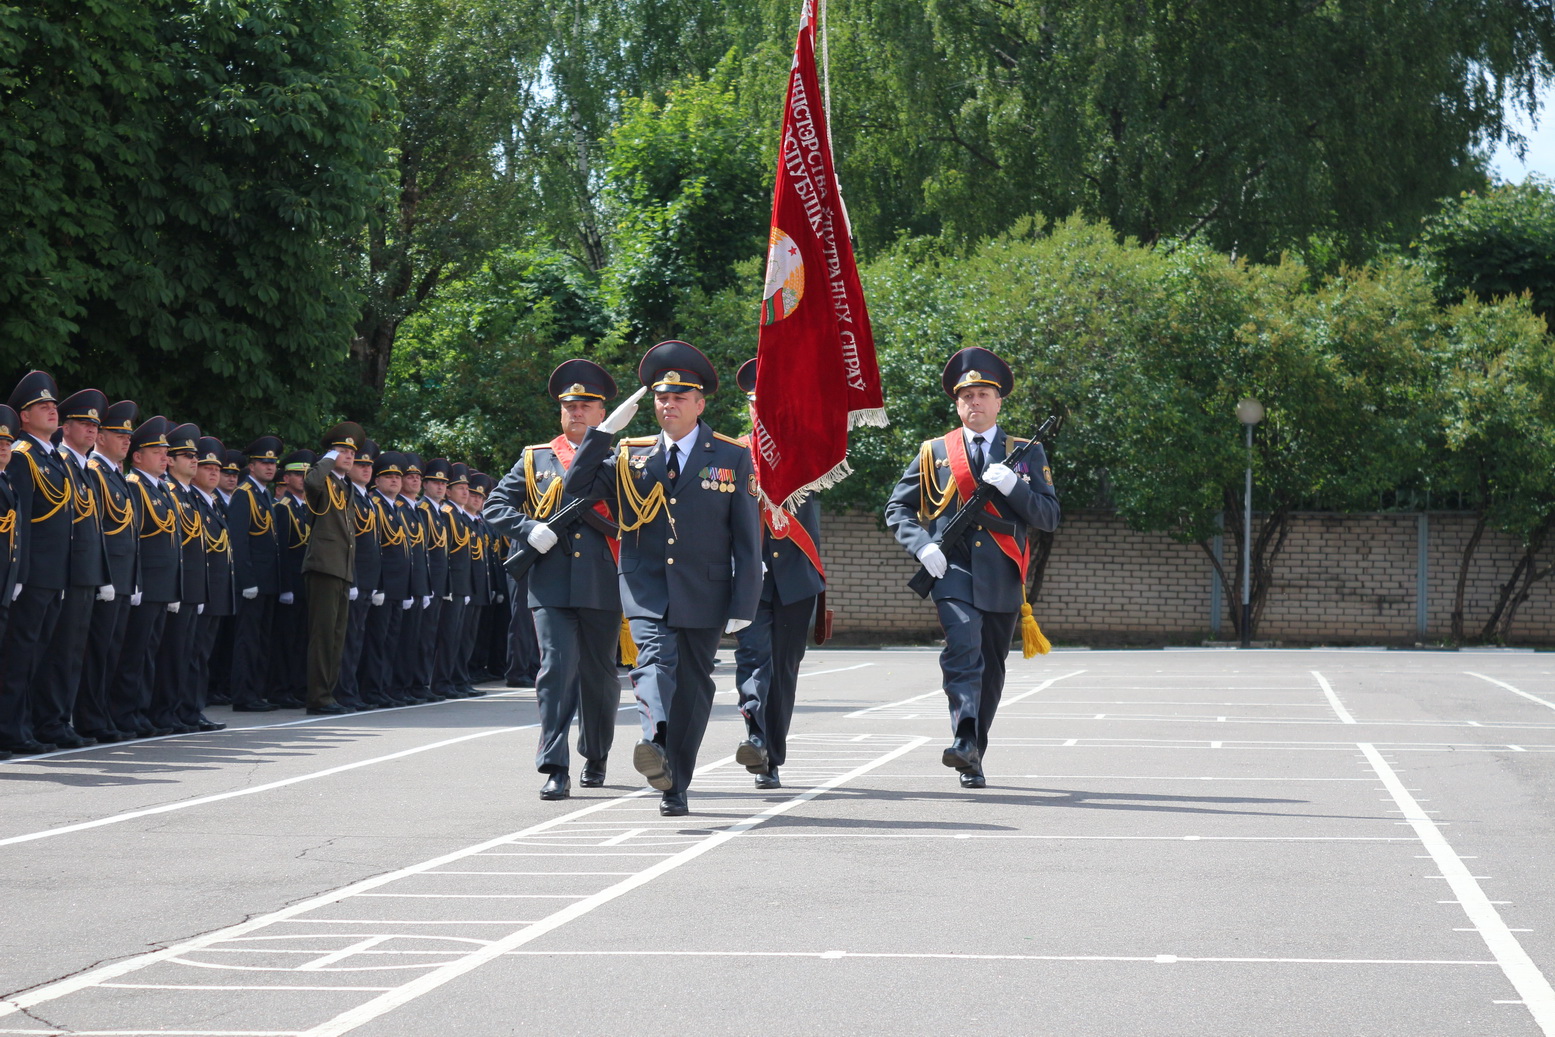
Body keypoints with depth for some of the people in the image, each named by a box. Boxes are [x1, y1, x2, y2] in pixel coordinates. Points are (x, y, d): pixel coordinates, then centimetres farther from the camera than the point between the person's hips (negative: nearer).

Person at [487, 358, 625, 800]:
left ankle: (595, 759, 30)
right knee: (556, 670, -11)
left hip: (603, 586, 0)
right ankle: (555, 770, -13)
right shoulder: (535, 460, 12)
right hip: (550, 585, 0)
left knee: (600, 674, 10)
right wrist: (530, 530, -7)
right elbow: (496, 506, 10)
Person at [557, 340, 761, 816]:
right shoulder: (630, 456, 11)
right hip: (647, 589, 0)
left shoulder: (733, 459, 5)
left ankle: (675, 786, 16)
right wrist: (604, 431, -2)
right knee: (655, 660, -25)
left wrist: (743, 604, -6)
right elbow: (576, 490, 6)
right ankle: (655, 745, -48)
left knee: (693, 688, 6)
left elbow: (747, 538, 2)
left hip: (703, 594, 0)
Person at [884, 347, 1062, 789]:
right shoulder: (933, 454, 10)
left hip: (1001, 577, 2)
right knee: (963, 648, -24)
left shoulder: (1027, 454, 11)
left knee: (990, 669, 9)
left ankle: (973, 756, 21)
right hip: (952, 570, -2)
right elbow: (897, 509, 11)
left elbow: (1049, 517, 4)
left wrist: (1011, 486, -12)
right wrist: (922, 544, -8)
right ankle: (964, 741, -36)